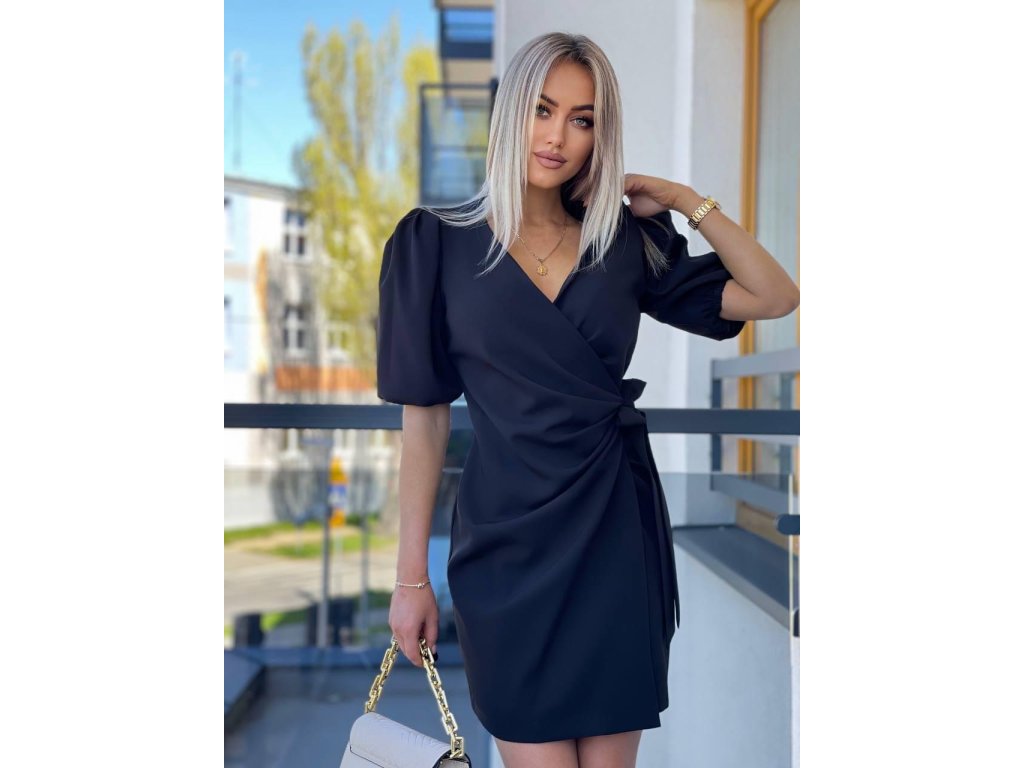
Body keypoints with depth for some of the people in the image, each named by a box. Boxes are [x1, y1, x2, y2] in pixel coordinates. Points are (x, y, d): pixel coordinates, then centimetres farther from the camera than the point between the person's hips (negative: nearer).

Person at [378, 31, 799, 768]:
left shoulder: (626, 242, 5)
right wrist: (412, 575, -2)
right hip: (510, 541, -2)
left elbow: (775, 295, 3)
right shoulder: (438, 241, -3)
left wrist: (685, 199, 0)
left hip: (617, 530, 3)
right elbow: (425, 416, -3)